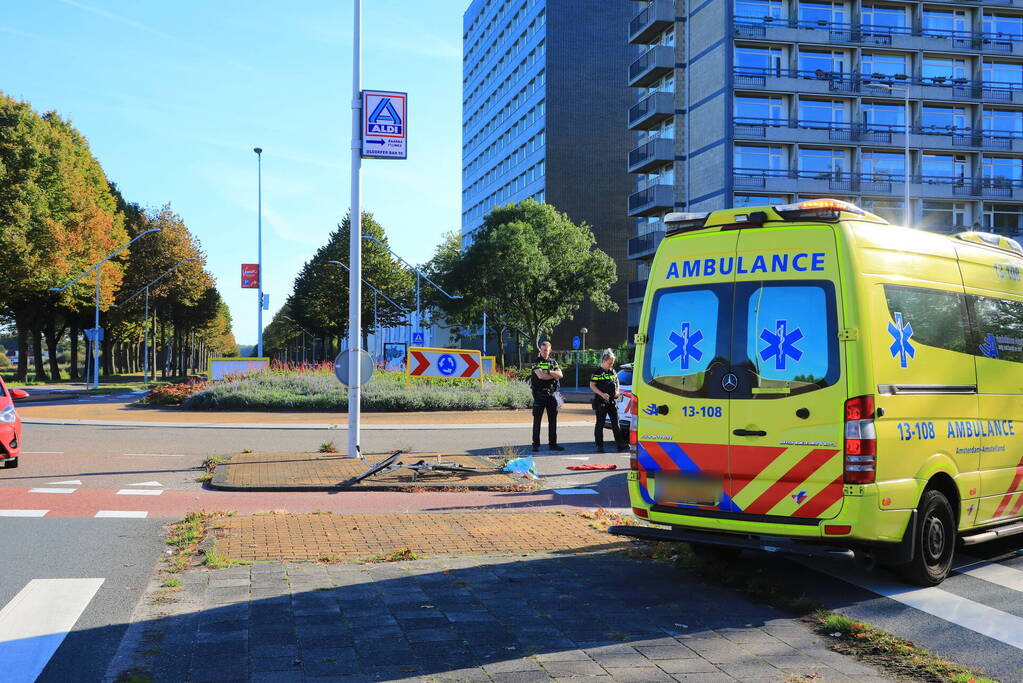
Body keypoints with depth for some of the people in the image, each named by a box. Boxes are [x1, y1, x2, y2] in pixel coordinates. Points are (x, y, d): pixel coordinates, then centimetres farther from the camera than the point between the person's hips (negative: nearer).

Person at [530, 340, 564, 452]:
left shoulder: (553, 362, 12)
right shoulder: (536, 362, -1)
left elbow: (560, 375, -3)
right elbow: (540, 375, -17)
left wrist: (548, 372, -15)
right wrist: (554, 375, -7)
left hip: (551, 394, 4)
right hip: (539, 394, -4)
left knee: (553, 420, 6)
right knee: (537, 420, -2)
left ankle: (553, 443, 13)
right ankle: (536, 444, 2)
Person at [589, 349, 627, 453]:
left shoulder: (613, 371, 12)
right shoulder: (598, 372, -6)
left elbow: (617, 382, 24)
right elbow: (592, 385, -9)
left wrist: (617, 391, 5)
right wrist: (602, 394, -18)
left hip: (612, 401, 6)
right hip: (601, 401, -6)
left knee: (615, 423, 6)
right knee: (600, 423, 1)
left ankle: (620, 444, 9)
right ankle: (599, 446, 5)